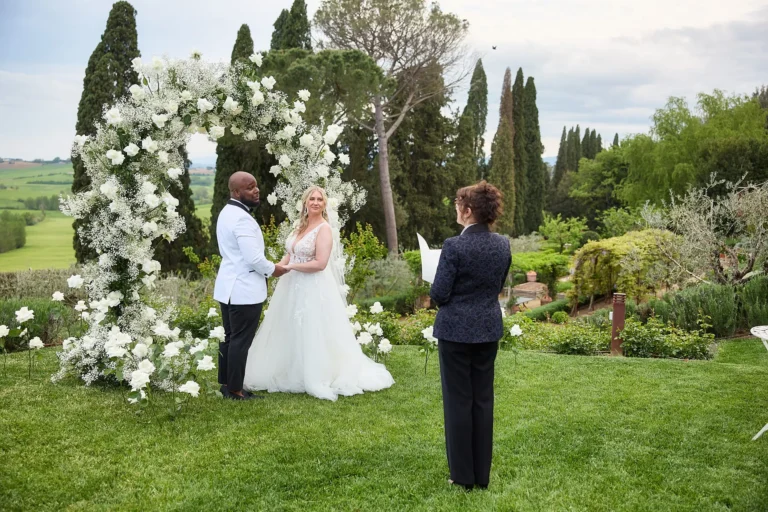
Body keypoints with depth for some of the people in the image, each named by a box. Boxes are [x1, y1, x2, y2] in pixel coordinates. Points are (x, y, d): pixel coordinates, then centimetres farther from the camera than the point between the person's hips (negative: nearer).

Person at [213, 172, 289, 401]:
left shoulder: (227, 212, 12)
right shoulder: (242, 218, -20)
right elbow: (254, 257, -24)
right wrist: (272, 269, -6)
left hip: (230, 285, 10)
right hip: (245, 289, -10)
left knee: (229, 337, 15)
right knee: (241, 340, -2)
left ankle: (226, 384, 24)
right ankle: (235, 390, 4)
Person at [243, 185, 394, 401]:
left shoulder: (324, 229, -12)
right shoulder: (301, 226, 12)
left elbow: (320, 263, -21)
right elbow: (289, 254, 11)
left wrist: (289, 267, -16)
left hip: (314, 289, -8)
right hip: (293, 287, 8)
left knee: (313, 335, -1)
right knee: (291, 334, 14)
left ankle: (318, 379, 12)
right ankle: (291, 374, 26)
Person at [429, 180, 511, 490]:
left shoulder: (454, 246, -18)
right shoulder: (502, 245, 1)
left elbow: (439, 294, -15)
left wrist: (436, 294, 6)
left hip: (456, 330, -5)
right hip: (489, 329, 6)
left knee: (459, 400, 5)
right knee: (483, 399, 13)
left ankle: (463, 475, 14)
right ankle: (482, 474, 21)